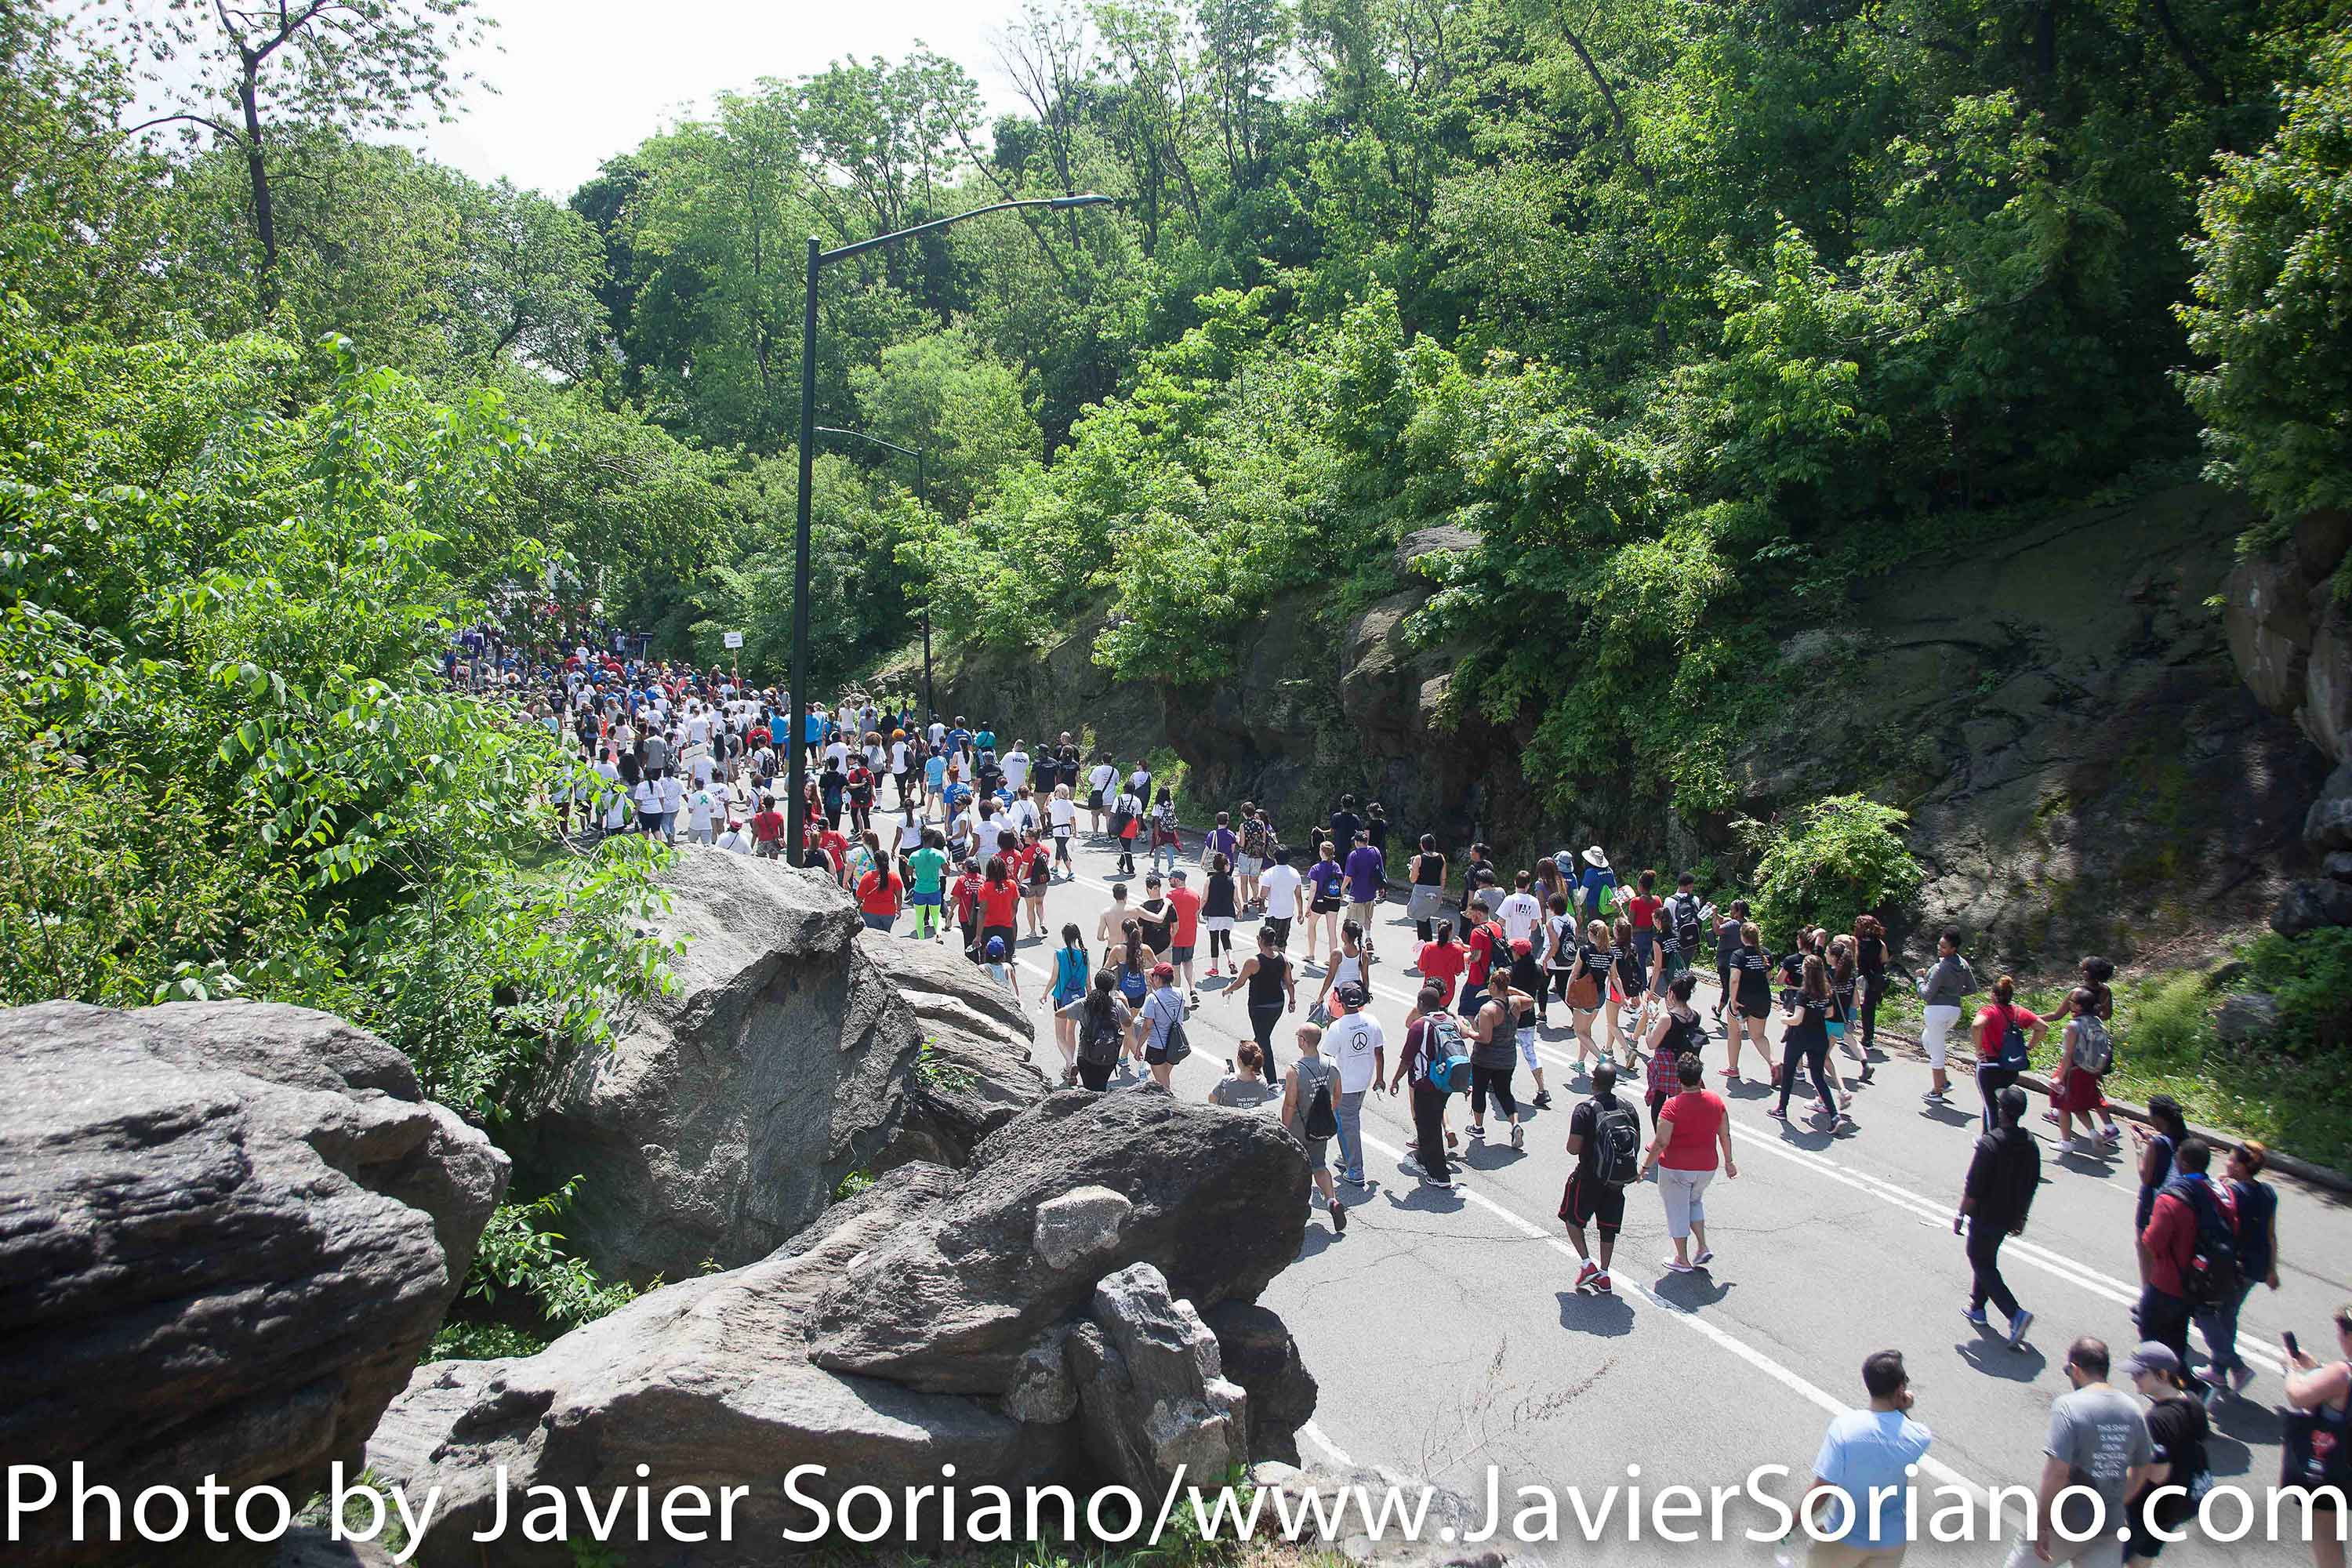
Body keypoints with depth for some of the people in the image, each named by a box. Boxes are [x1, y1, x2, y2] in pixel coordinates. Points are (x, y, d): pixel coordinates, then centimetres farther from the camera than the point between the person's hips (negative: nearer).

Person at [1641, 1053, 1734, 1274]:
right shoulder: (1715, 1100, -5)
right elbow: (1725, 1135, 3)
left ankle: (1682, 1260, 20)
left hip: (1676, 1168, -5)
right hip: (1707, 1166, 5)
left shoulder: (1673, 1105, -19)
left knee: (1677, 1209, 11)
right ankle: (1703, 1247, 16)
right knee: (1695, 1201, 29)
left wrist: (1646, 1165, -8)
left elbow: (1661, 1142, -20)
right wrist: (1728, 1161, 17)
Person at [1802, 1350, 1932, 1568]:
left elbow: (1821, 1491, -23)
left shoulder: (1844, 1426, -26)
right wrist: (1903, 1411, -7)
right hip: (1892, 1541, 3)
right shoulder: (1916, 1437, -17)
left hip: (1844, 1539, -3)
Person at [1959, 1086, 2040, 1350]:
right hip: (2010, 1217, 7)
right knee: (1986, 1259, 23)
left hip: (1985, 1217, -7)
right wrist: (2021, 1217, 20)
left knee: (1983, 1265, 5)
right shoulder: (2030, 1144, -2)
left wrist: (1961, 1214, -8)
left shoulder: (1989, 1143, -24)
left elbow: (1973, 1187, -21)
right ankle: (1977, 1308, 32)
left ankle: (2015, 1313, -9)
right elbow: (2032, 1186, 8)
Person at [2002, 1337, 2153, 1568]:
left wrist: (2041, 1524, -17)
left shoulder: (2068, 1406, -19)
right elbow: (2140, 1472, 13)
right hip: (2109, 1527, 5)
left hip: (2064, 1523, -5)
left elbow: (2057, 1471, -25)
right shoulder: (2132, 1409, 1)